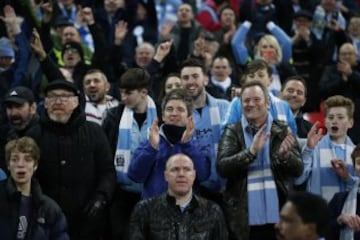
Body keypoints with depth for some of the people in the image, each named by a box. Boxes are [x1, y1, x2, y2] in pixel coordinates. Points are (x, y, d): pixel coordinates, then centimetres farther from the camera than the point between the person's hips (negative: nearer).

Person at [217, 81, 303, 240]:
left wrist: (284, 154, -20)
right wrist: (251, 151, -21)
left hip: (278, 217, 1)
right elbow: (222, 168, -8)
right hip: (243, 219, -1)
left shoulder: (283, 131, 7)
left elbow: (298, 170, 2)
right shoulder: (232, 132, 5)